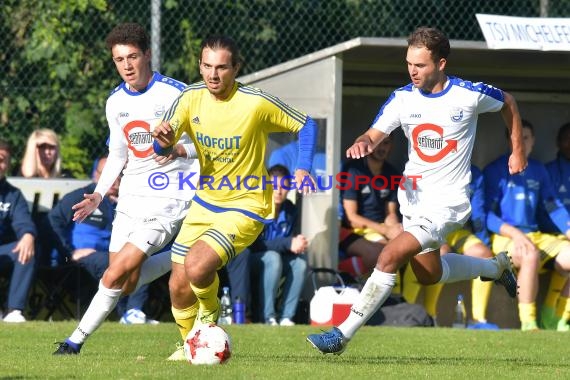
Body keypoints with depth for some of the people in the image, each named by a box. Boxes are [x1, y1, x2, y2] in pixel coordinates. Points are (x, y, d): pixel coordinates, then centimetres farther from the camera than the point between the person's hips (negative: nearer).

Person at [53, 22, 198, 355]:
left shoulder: (175, 94, -13)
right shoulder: (115, 102, 7)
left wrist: (179, 150, -28)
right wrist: (99, 194, 8)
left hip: (168, 199, -7)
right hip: (131, 197, 7)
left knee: (115, 275, -14)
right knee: (126, 285, 3)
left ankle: (77, 340, -1)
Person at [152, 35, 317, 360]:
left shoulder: (257, 103, -18)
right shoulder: (191, 98, -6)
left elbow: (306, 126, -4)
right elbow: (163, 146, -10)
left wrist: (303, 168, -17)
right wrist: (163, 140, -33)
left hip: (245, 207, -5)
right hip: (205, 202, 5)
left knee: (197, 266, -26)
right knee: (179, 287, 6)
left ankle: (210, 311, 7)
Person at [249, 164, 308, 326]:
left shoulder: (290, 210, 1)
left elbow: (293, 241, -1)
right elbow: (254, 244, -24)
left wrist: (298, 244, -28)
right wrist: (288, 243, -32)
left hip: (278, 258, 6)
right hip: (252, 261, -6)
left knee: (300, 261, -23)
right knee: (273, 258, -36)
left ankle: (287, 317, -22)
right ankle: (268, 317, -32)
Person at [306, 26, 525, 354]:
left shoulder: (470, 94, -12)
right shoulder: (403, 98, -4)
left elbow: (509, 103, 7)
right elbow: (375, 135, -9)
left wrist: (518, 151, 11)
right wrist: (362, 143, -33)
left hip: (447, 201, -6)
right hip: (412, 196, 6)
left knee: (391, 256, -22)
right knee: (429, 275, 21)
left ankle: (343, 334, -18)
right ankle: (496, 268, 47)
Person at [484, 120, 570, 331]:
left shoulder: (538, 171, 17)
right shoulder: (495, 170, 0)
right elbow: (488, 215, -7)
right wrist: (515, 234, -22)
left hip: (534, 235, 6)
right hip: (503, 236, -6)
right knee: (531, 256, -37)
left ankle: (550, 315, -4)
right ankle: (527, 323, -32)